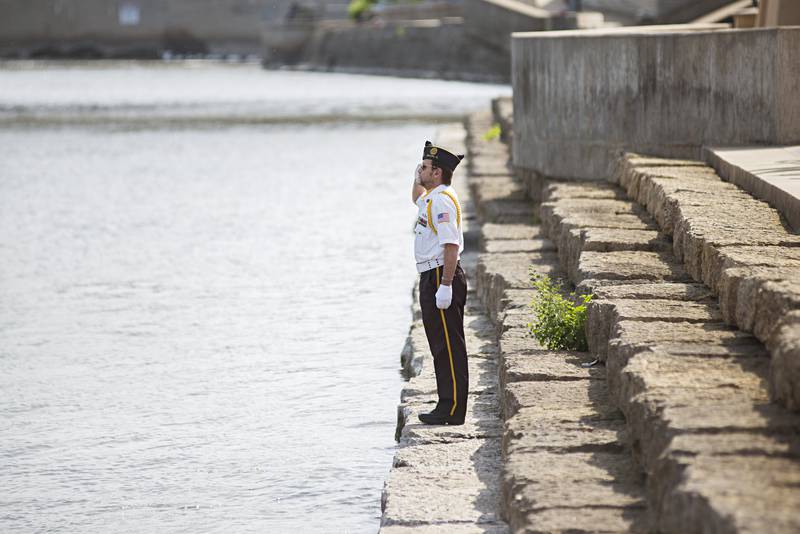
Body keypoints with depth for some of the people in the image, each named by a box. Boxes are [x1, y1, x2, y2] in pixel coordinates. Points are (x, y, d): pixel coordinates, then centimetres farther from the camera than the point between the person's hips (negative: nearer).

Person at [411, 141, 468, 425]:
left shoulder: (442, 200, -16)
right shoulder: (432, 198, 17)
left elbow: (451, 245, -24)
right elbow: (417, 198, 44)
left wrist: (445, 285, -28)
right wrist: (418, 179, 27)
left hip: (441, 275, -11)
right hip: (431, 277, 11)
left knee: (449, 345, -9)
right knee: (440, 345, 13)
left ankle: (452, 409, -9)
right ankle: (447, 405, 18)